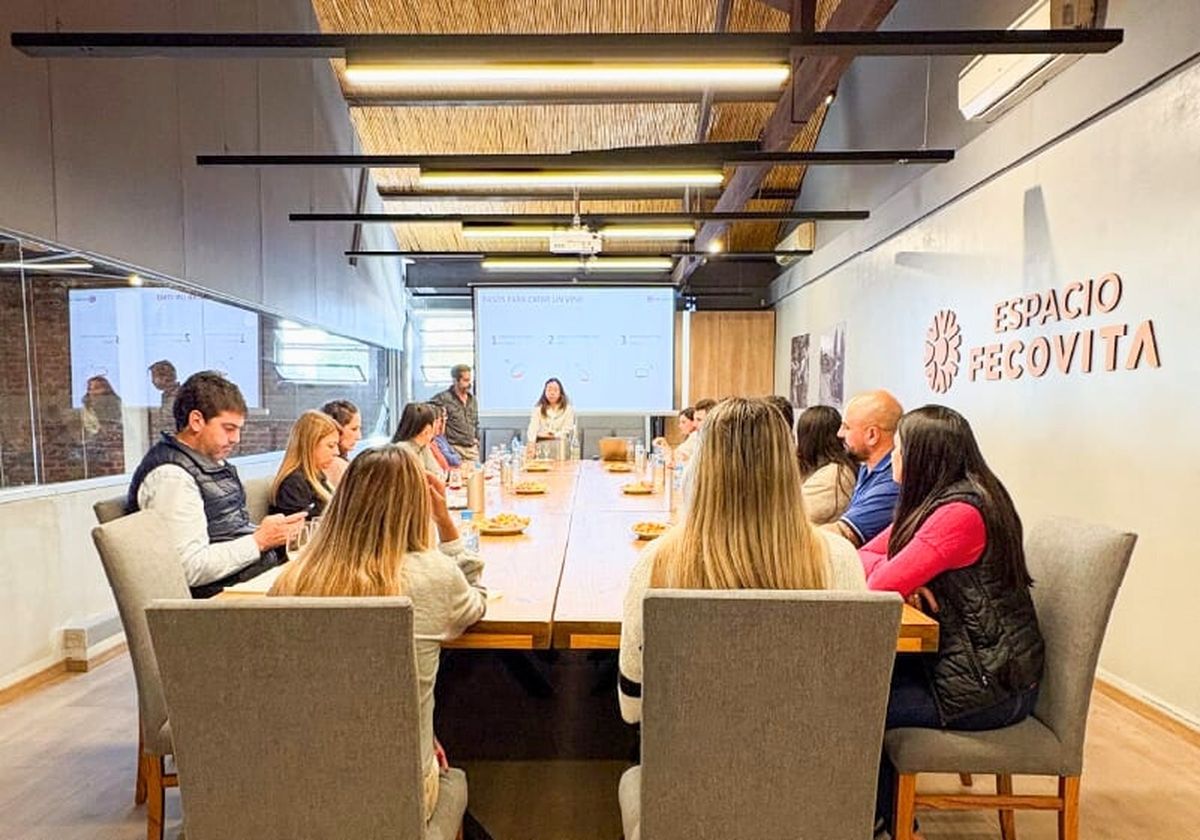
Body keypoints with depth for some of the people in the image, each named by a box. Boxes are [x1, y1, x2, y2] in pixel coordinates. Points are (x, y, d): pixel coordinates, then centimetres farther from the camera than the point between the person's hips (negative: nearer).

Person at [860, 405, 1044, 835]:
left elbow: (882, 584, -28)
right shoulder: (931, 504, 6)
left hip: (991, 686, -9)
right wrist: (905, 577, -14)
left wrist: (897, 578, -6)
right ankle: (886, 814, 22)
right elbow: (866, 556, 6)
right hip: (959, 661, 9)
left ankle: (891, 821, 21)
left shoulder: (961, 512, -25)